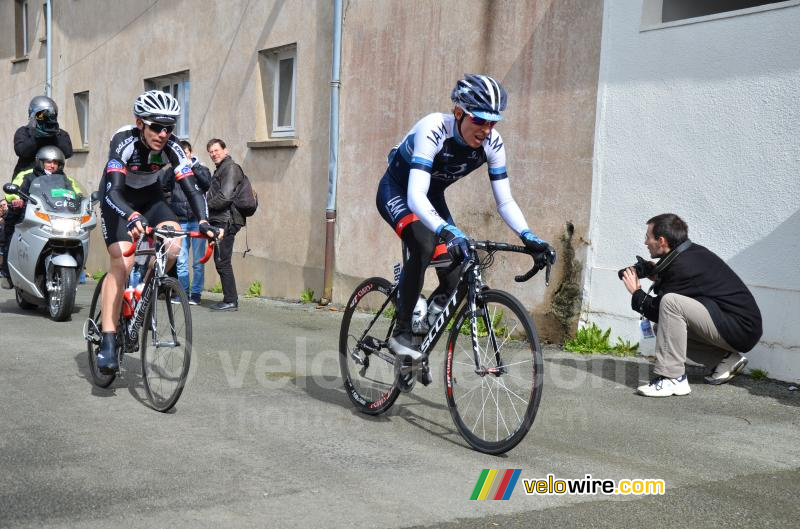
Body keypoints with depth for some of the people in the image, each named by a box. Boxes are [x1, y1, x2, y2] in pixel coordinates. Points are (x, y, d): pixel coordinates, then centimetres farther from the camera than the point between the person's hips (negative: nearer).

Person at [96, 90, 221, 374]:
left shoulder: (171, 148, -23)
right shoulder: (124, 141, -32)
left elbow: (191, 188, -28)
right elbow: (113, 191, -42)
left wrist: (203, 221, -46)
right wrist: (132, 217, -61)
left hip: (150, 196, 4)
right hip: (117, 199, -3)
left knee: (172, 245, -23)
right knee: (122, 262, -20)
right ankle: (107, 340, -18)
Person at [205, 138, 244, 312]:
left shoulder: (230, 168, -10)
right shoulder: (220, 169, 23)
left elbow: (225, 196, -19)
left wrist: (210, 203, -5)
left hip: (226, 221, -10)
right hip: (221, 221, 10)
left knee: (222, 261, -9)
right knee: (221, 261, 11)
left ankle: (230, 301, -6)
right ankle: (229, 299, 16)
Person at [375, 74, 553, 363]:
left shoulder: (492, 143, -20)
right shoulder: (434, 129, -36)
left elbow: (505, 201, -16)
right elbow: (415, 196, -45)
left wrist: (528, 236, -33)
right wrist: (447, 231, -60)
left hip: (432, 197, 5)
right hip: (397, 191, -5)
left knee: (453, 280, -7)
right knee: (424, 244, -35)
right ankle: (400, 333, -21)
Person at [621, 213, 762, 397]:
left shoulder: (682, 266, -19)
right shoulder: (693, 251, 9)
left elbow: (657, 311, -13)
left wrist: (636, 292, 3)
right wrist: (658, 277, 10)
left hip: (741, 329, -10)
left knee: (670, 302, -25)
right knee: (663, 327, 15)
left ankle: (672, 378, -20)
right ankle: (726, 358, 12)